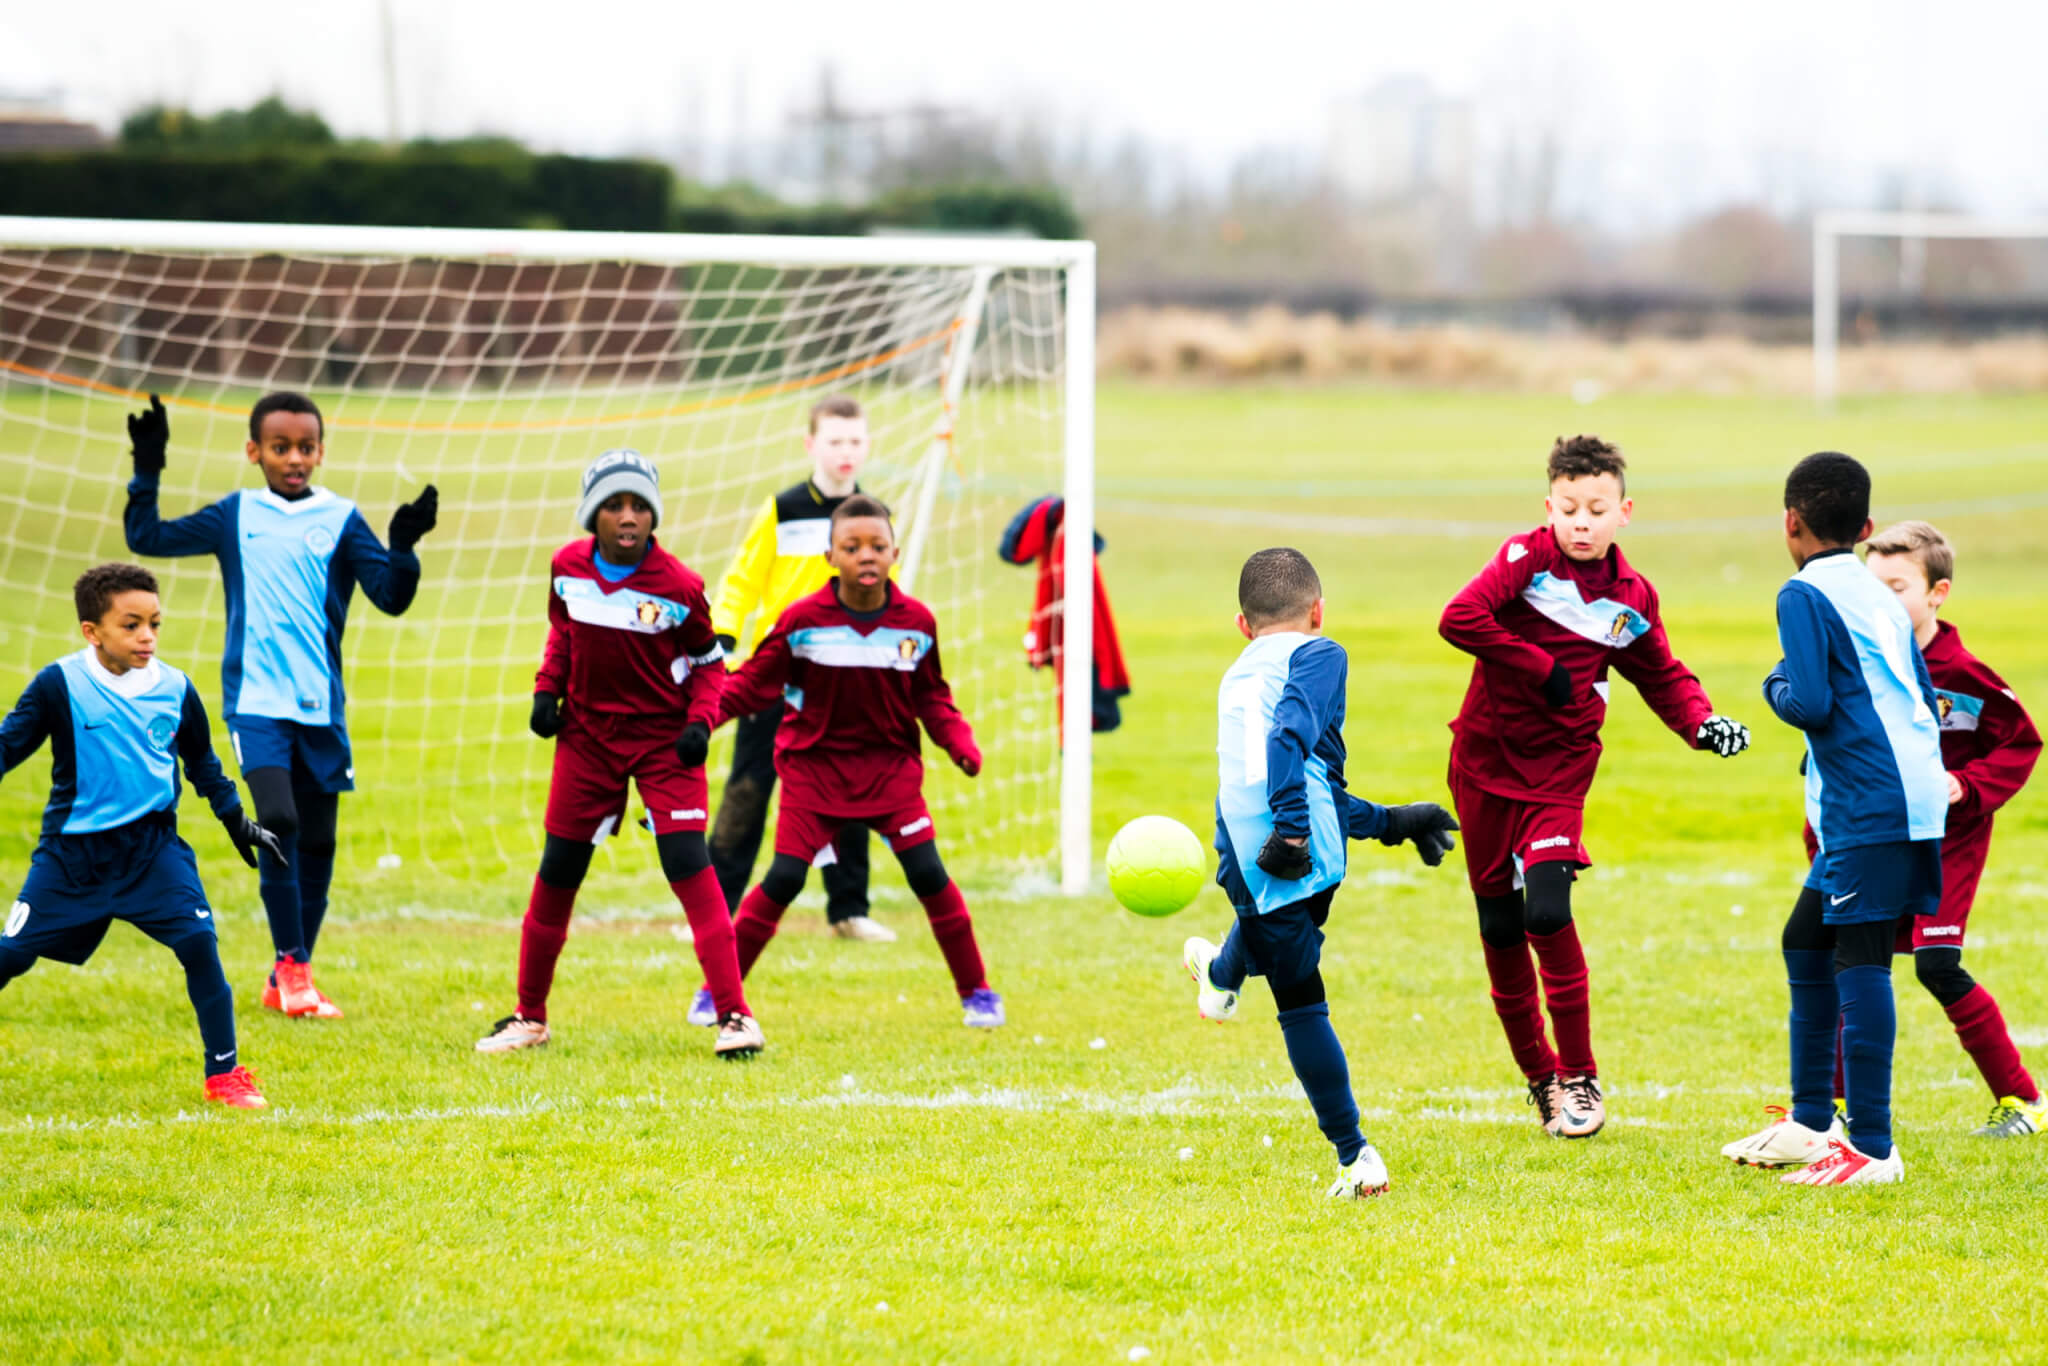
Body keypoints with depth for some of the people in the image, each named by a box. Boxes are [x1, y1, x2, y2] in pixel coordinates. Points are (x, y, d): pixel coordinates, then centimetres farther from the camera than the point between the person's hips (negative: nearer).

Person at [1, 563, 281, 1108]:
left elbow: (202, 762, 16)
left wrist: (238, 822, 21)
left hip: (153, 845, 2)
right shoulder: (60, 686, -10)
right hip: (72, 851, -2)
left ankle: (223, 1073, -3)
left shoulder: (175, 690, 1)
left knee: (199, 941, -14)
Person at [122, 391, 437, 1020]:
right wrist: (146, 474, -3)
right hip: (255, 700, -2)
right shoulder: (235, 515, 5)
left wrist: (404, 548, -19)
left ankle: (288, 981, 21)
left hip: (320, 706, 2)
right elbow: (148, 538, 8)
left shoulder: (341, 519, 4)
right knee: (277, 820, -20)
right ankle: (291, 966, -11)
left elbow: (392, 596, -1)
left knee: (317, 841, 7)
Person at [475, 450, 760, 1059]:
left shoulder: (679, 586, -16)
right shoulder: (568, 568, -6)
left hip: (662, 736, -4)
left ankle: (734, 1014, -12)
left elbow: (707, 661, -2)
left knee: (689, 866, -15)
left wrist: (700, 722, -16)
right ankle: (529, 1016, 23)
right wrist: (547, 690, 0)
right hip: (587, 733, 4)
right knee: (557, 874, 8)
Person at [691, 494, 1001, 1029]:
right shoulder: (804, 620, -12)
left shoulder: (916, 622, -4)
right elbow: (755, 683, -5)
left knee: (928, 875, -7)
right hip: (815, 764, -1)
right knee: (784, 879, -9)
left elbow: (931, 697, 8)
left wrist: (960, 743, -7)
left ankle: (975, 991, 9)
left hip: (890, 764, 1)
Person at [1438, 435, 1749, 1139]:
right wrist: (1542, 667, -19)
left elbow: (1662, 676, 16)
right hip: (1485, 763, 0)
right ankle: (1538, 1075, 24)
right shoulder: (1527, 558, -10)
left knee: (1547, 913, -19)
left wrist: (1703, 723, -3)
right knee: (1499, 929, 7)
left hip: (1558, 770, 0)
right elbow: (1460, 618, -24)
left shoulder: (1631, 598, 2)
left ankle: (1579, 1076, -4)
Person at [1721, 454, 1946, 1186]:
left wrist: (1776, 688, 2)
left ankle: (1872, 1147, -16)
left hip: (1871, 803, -9)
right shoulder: (1881, 598, 19)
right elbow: (1924, 696, 20)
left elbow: (1810, 704, -17)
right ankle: (1810, 1124, 26)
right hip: (1915, 790, 9)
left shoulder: (1805, 595, -8)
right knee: (1806, 941, 19)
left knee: (1859, 958, -11)